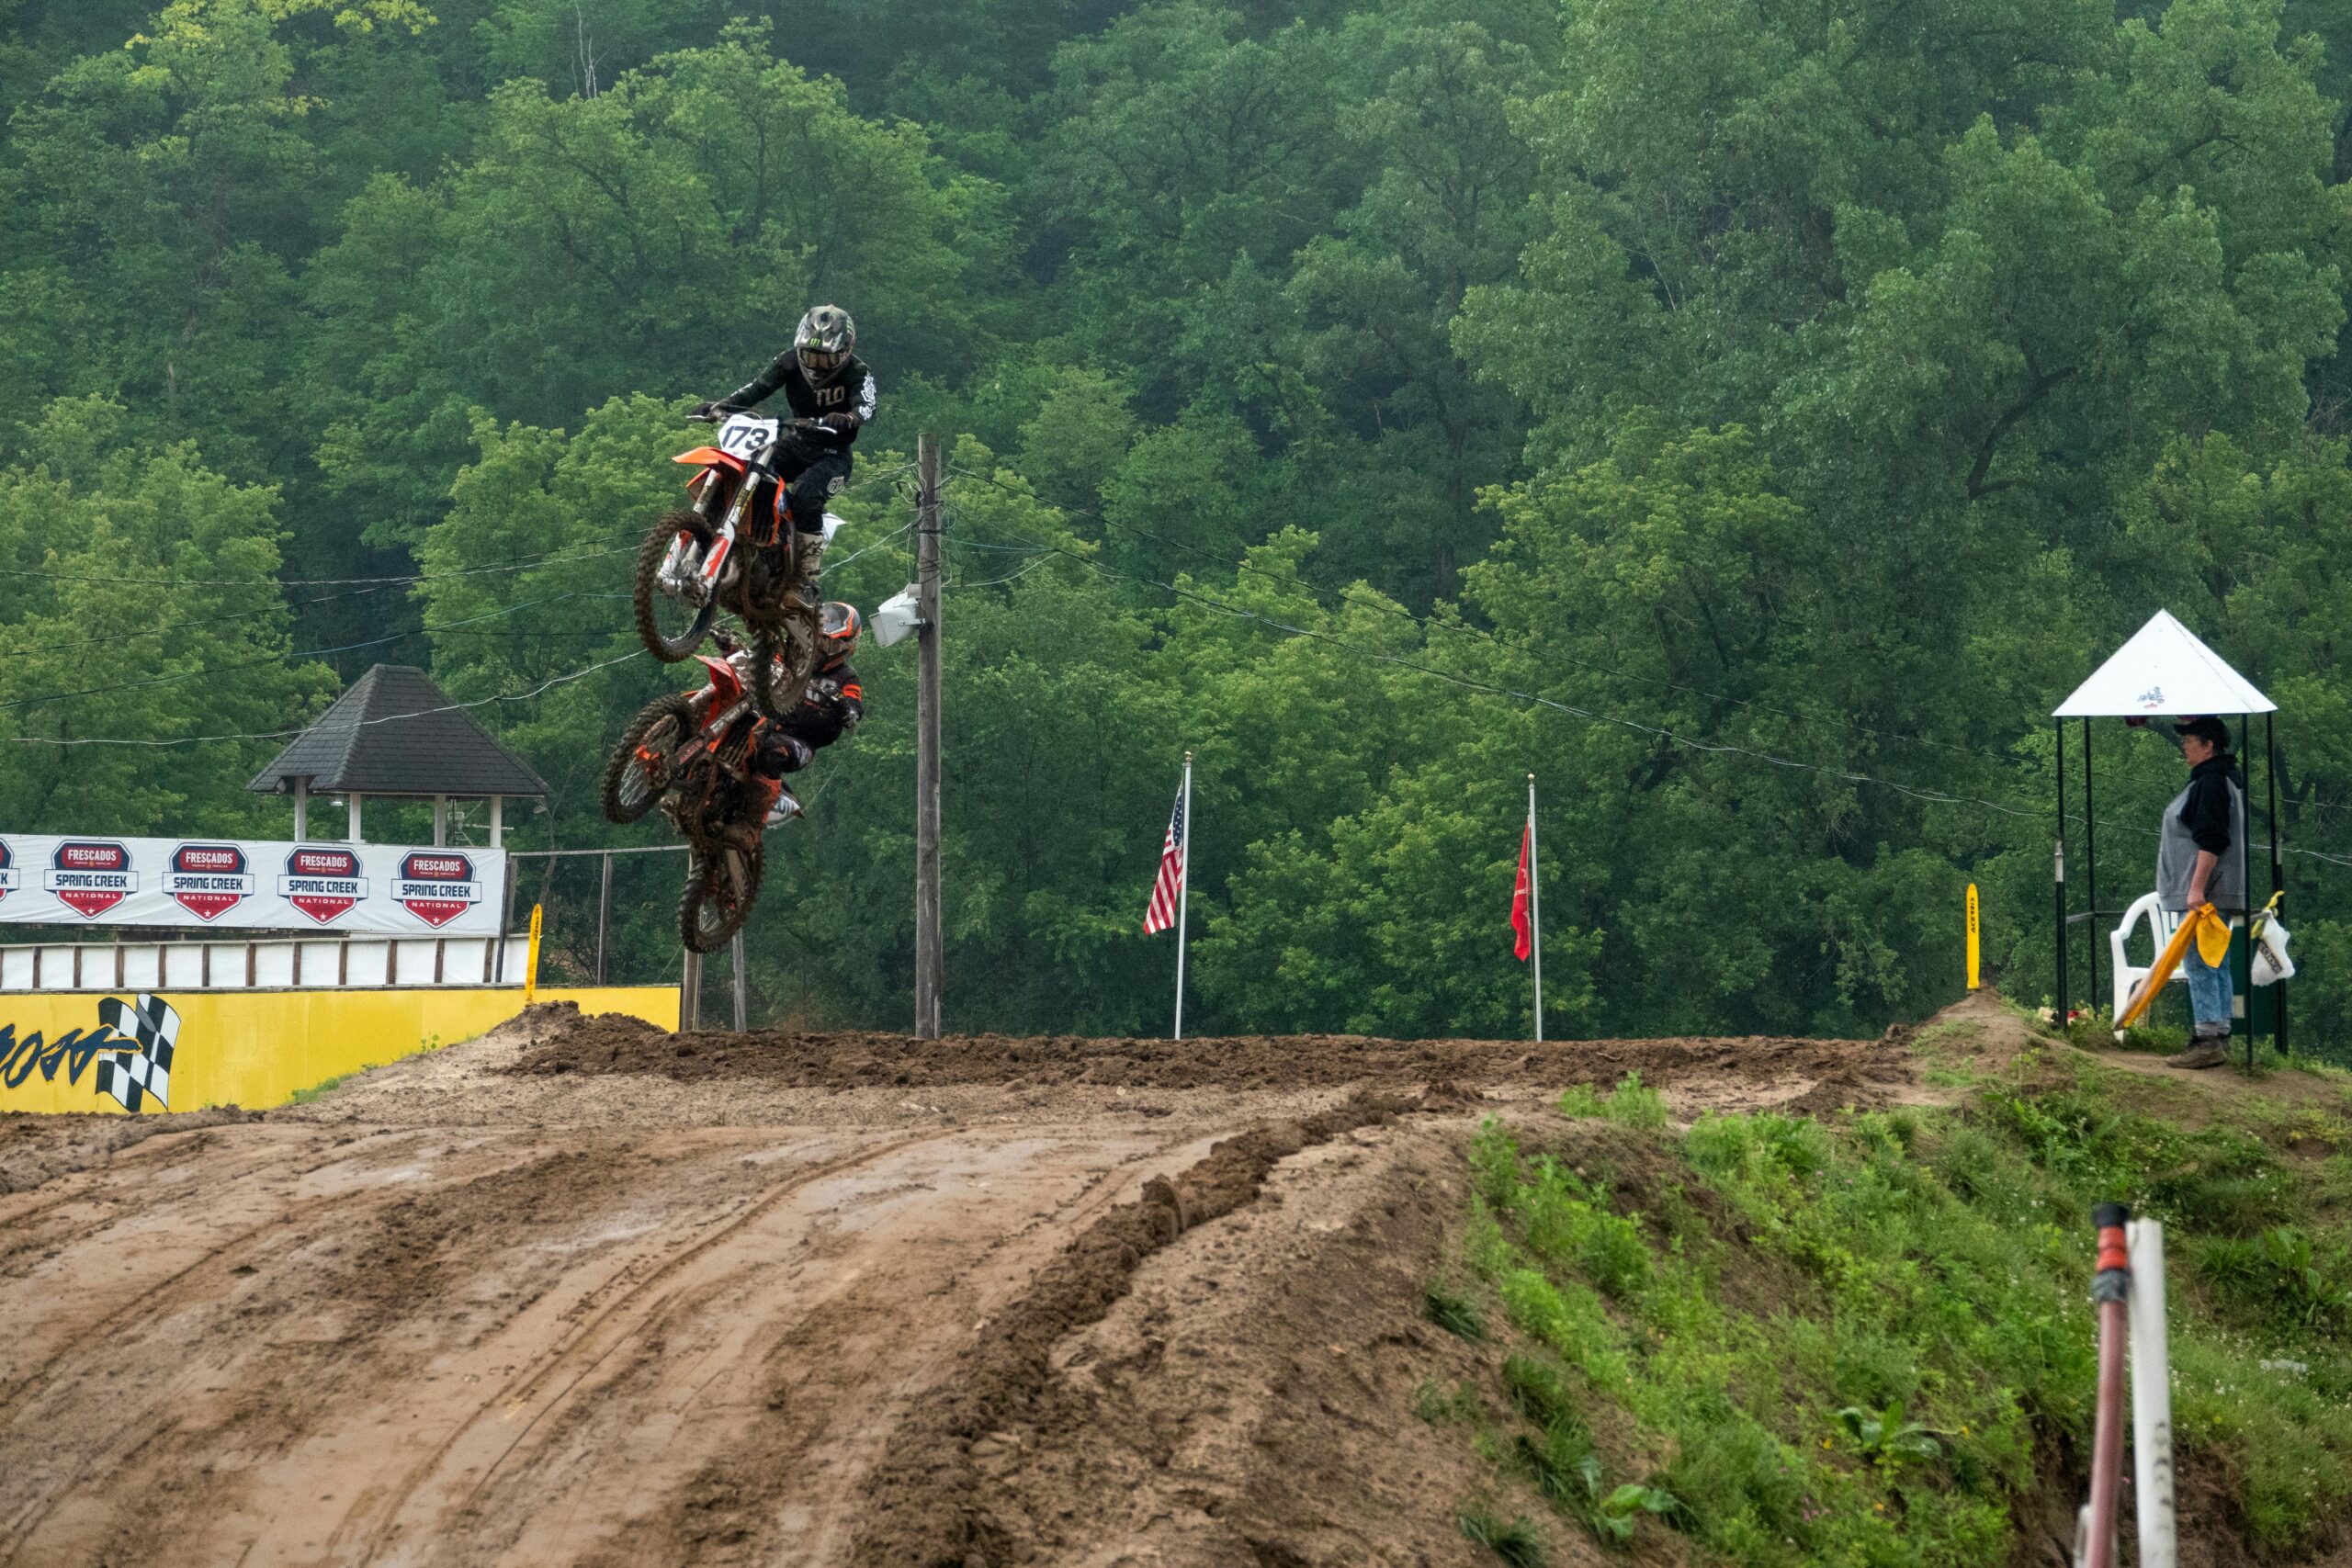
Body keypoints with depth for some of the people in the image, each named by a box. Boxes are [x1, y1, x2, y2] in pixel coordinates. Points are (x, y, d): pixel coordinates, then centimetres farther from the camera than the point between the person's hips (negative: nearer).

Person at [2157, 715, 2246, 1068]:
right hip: (2215, 894, 11)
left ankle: (2209, 1041, -14)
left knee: (2199, 963, -11)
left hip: (2203, 893, -11)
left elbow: (2211, 840, -24)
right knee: (2216, 964, 12)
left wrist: (2197, 887, -26)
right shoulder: (2221, 779, 17)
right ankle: (2220, 1036, 16)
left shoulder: (2210, 784, -16)